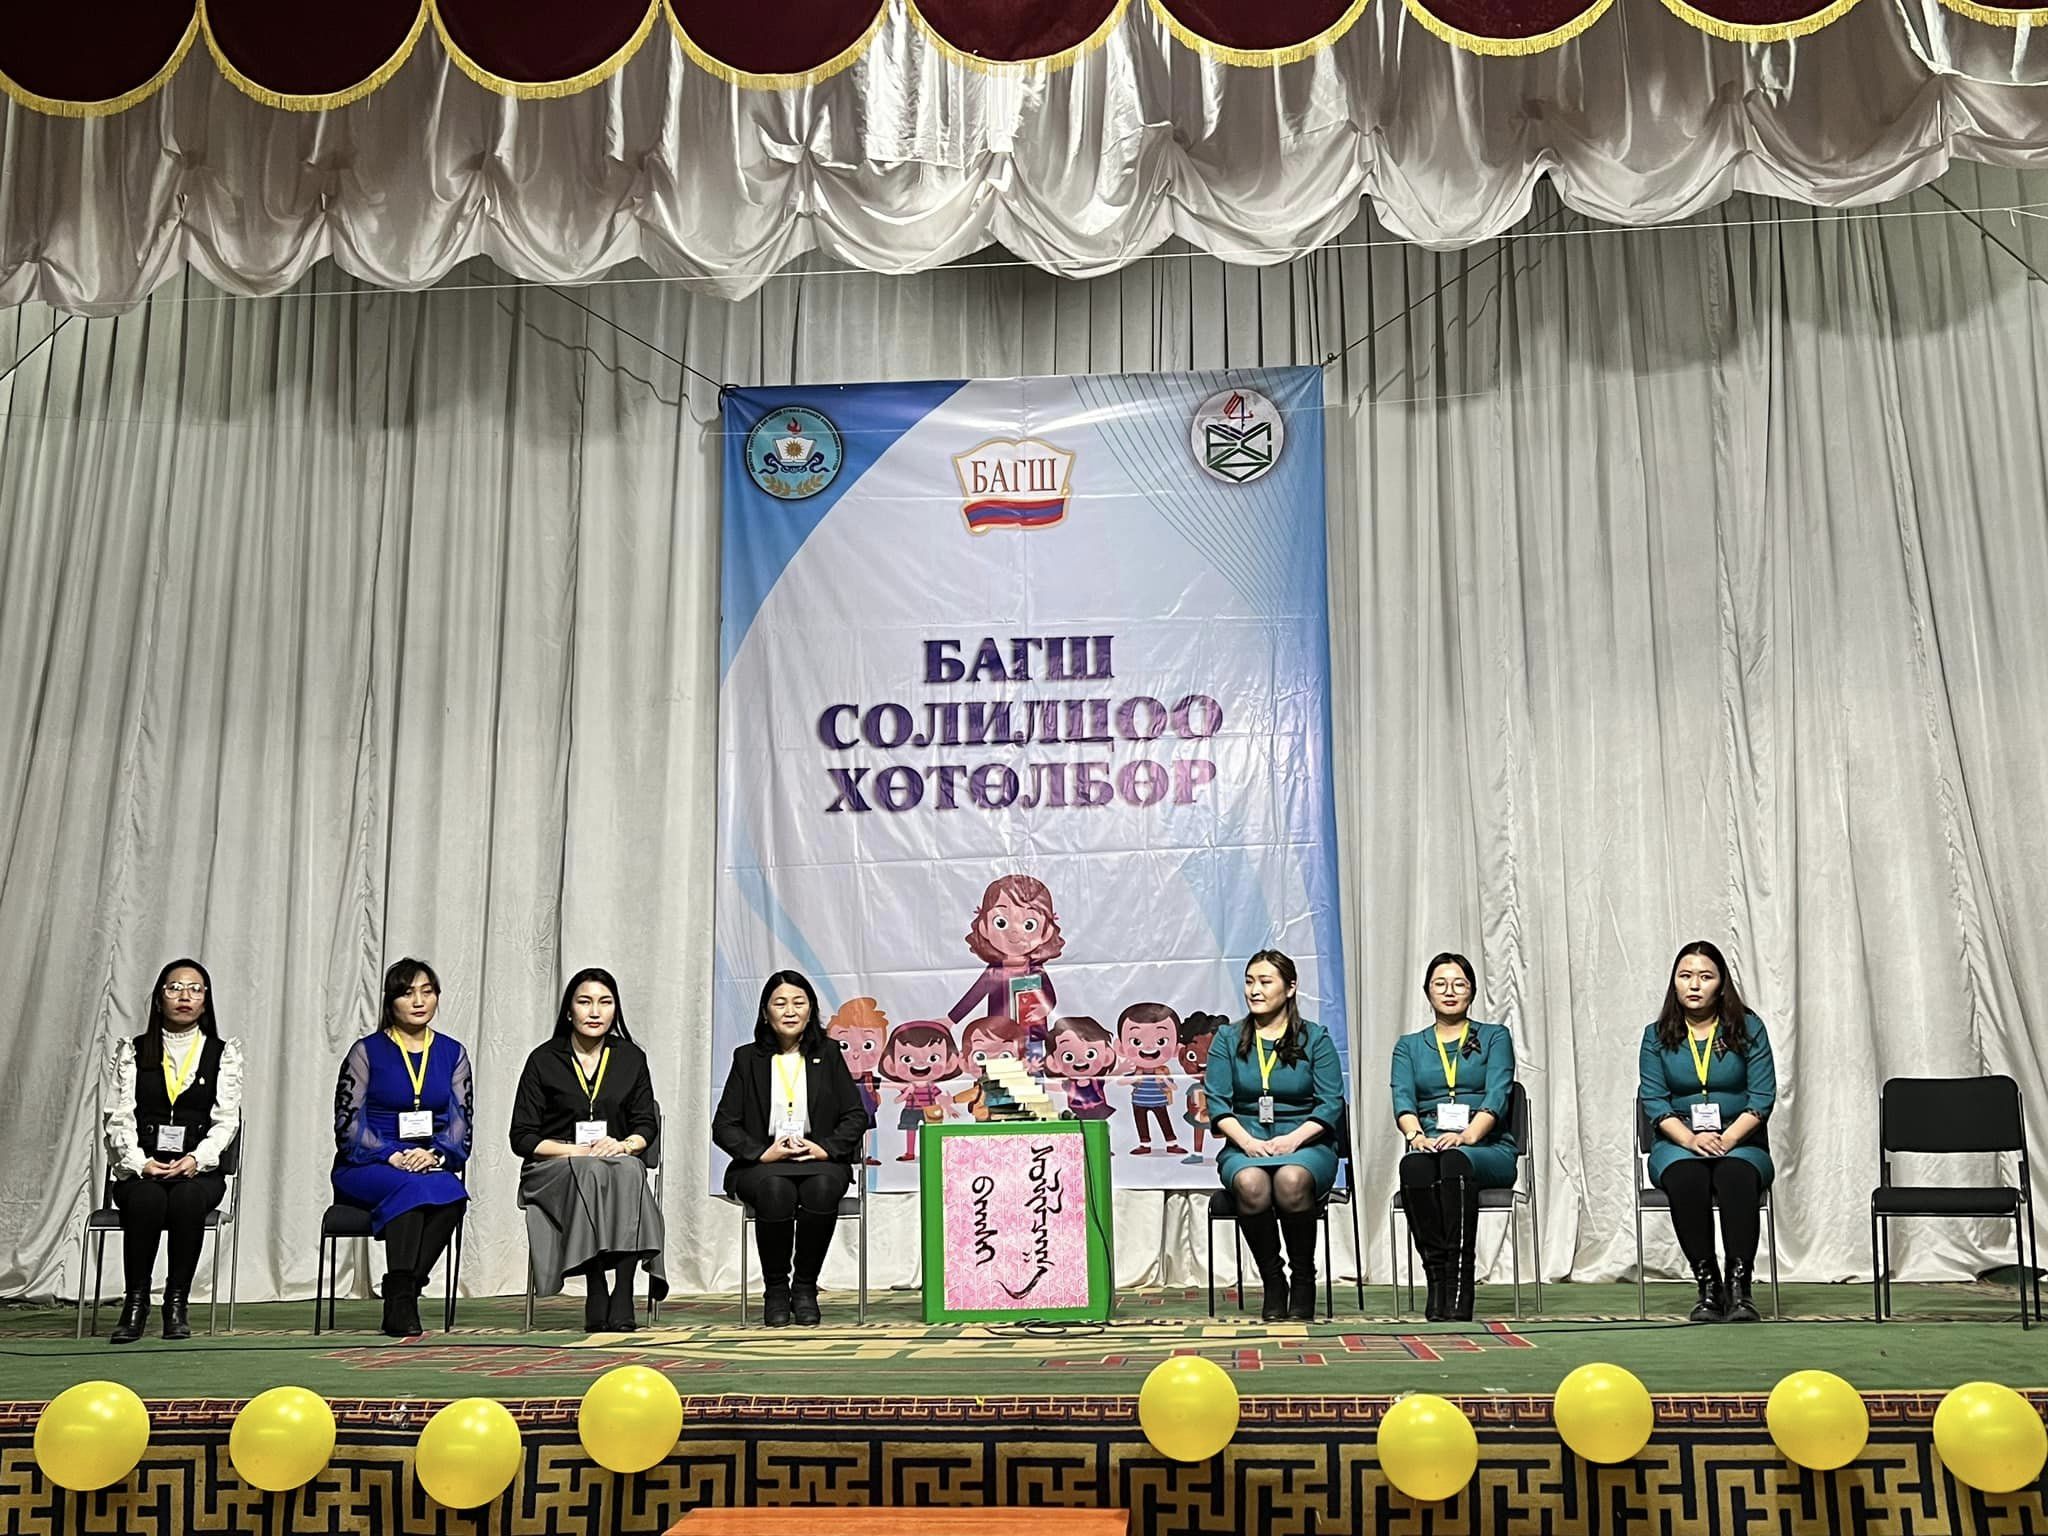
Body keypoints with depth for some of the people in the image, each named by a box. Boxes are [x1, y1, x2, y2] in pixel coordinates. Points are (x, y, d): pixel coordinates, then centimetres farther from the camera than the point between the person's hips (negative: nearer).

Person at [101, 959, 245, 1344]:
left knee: (187, 1198, -34)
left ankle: (177, 1302, -21)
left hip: (198, 1169, 0)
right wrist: (139, 1162, -16)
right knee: (147, 1199, -34)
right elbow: (120, 1118, 2)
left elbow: (226, 1120, 1)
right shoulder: (132, 1052, 12)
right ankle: (135, 1301, -20)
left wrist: (197, 1159, -17)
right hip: (140, 1170, 0)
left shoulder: (223, 1054, 11)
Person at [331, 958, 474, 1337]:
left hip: (431, 1165, 2)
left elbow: (461, 1123, 7)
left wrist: (435, 1155, -14)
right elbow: (348, 1123, -2)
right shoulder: (367, 1051, 5)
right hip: (367, 1168, -2)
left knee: (451, 1194, -33)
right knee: (411, 1188, -36)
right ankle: (400, 1303, -35)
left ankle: (401, 1294, -27)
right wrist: (392, 1156, -16)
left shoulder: (452, 1053, 13)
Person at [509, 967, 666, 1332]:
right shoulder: (544, 1060, 4)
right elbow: (522, 1137, 1)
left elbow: (647, 1125, 11)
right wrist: (578, 1151, -13)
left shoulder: (631, 1058, 12)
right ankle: (598, 1303, -39)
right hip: (554, 1170, -2)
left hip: (620, 1165, 2)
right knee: (593, 1174, -37)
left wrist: (624, 1145, -12)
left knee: (628, 1171, -35)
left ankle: (620, 1300, -41)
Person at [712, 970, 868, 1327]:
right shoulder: (748, 1058, 10)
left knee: (823, 1187, -35)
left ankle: (805, 1288, -16)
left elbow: (856, 1116, 7)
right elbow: (724, 1125, 5)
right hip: (762, 1163, 0)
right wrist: (762, 1152, -12)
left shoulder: (828, 1055, 13)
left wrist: (825, 1148, -10)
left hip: (820, 1160, 1)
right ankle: (775, 1289, -14)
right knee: (776, 1190, -36)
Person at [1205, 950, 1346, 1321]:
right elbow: (1217, 1103, 2)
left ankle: (1304, 1279, -15)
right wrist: (1247, 1141, -15)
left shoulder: (1316, 1038, 8)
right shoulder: (1227, 1039, 12)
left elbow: (1331, 1105, 0)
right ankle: (1273, 1281, -15)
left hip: (1305, 1145, -1)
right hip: (1245, 1145, 1)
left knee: (1291, 1180, -37)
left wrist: (1293, 1139, -16)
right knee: (1250, 1183, -35)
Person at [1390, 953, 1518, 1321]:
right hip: (1429, 1146, 2)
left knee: (1455, 1161, -37)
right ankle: (1436, 1277, -35)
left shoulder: (1494, 1037, 14)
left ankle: (1458, 1290, -41)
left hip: (1487, 1150, -1)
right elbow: (1402, 1099, 3)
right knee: (1415, 1166, -35)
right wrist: (1416, 1135, -20)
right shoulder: (1409, 1045, 20)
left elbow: (1497, 1095, -3)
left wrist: (1467, 1135, -22)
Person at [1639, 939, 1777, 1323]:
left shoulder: (1748, 1029, 5)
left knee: (1736, 1175, -35)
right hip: (1678, 1143, 1)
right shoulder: (1657, 1036, 8)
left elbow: (1762, 1097, -3)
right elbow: (1654, 1100, -1)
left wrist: (1727, 1139, -18)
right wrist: (1690, 1139, -18)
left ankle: (1740, 1287, -33)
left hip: (1741, 1142, 0)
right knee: (1686, 1177, -34)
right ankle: (1707, 1286, -27)